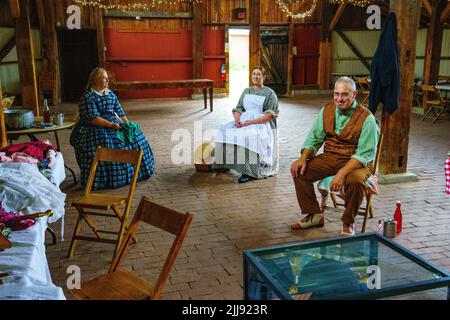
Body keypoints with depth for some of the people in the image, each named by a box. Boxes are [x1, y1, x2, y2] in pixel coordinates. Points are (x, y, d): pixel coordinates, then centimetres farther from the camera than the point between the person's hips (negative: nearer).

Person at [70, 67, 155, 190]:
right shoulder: (87, 97, -8)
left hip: (115, 124, 7)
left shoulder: (110, 94, 15)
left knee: (135, 136, -11)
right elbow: (93, 119, -18)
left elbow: (120, 112, 14)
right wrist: (111, 125, -26)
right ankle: (105, 180, -23)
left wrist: (127, 124, -3)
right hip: (96, 128, -7)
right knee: (106, 145, -34)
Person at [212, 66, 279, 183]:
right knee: (224, 131, -19)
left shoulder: (270, 93, 2)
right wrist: (237, 119, -10)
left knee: (250, 137, -37)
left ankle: (249, 172, -34)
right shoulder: (246, 91, 19)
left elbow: (270, 115, -9)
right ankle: (224, 163, -11)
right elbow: (238, 108, 14)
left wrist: (251, 122, -19)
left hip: (262, 123, -6)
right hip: (244, 121, 6)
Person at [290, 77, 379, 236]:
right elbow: (314, 139, 9)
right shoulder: (326, 111, 4)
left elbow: (365, 154, -19)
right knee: (299, 171, -13)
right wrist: (303, 158, -11)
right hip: (329, 158, 5)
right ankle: (314, 215, 4)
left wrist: (342, 173, -32)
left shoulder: (366, 118, -13)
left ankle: (348, 223, -9)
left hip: (355, 162, -5)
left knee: (355, 180, -37)